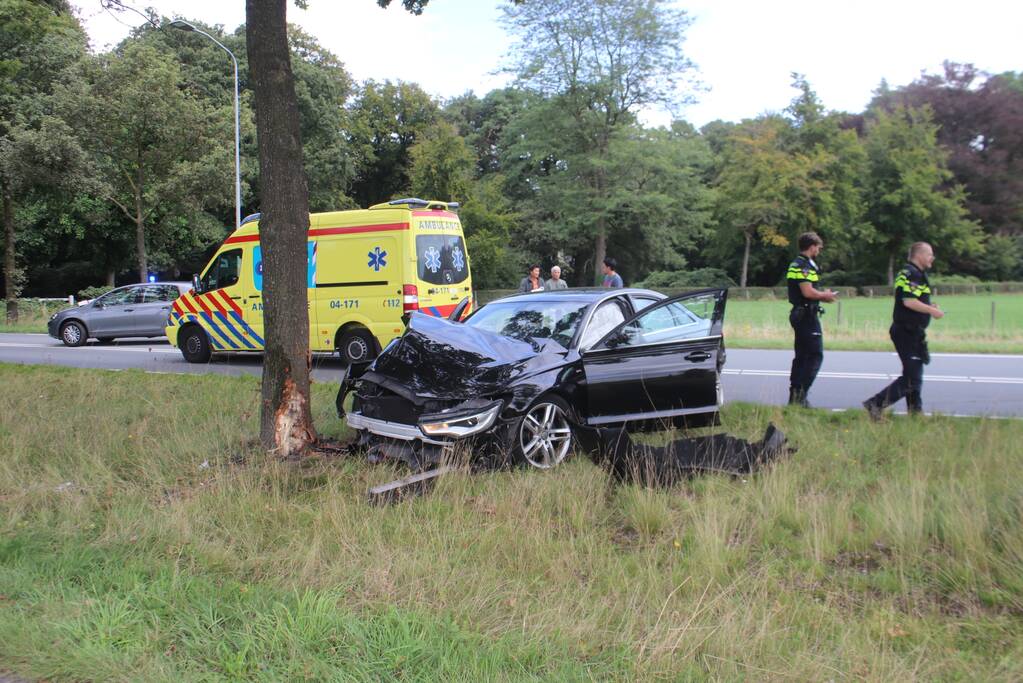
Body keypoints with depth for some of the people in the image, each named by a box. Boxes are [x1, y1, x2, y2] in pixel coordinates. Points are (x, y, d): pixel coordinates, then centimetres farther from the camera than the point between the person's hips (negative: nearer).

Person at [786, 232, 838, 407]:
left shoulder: (795, 265, 18)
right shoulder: (804, 266, -15)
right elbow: (808, 292, -24)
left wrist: (822, 295, 14)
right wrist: (825, 295, -8)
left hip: (799, 314, 11)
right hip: (807, 315, -11)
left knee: (801, 356, 13)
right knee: (815, 355, -9)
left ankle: (794, 396, 15)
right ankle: (801, 393, -14)